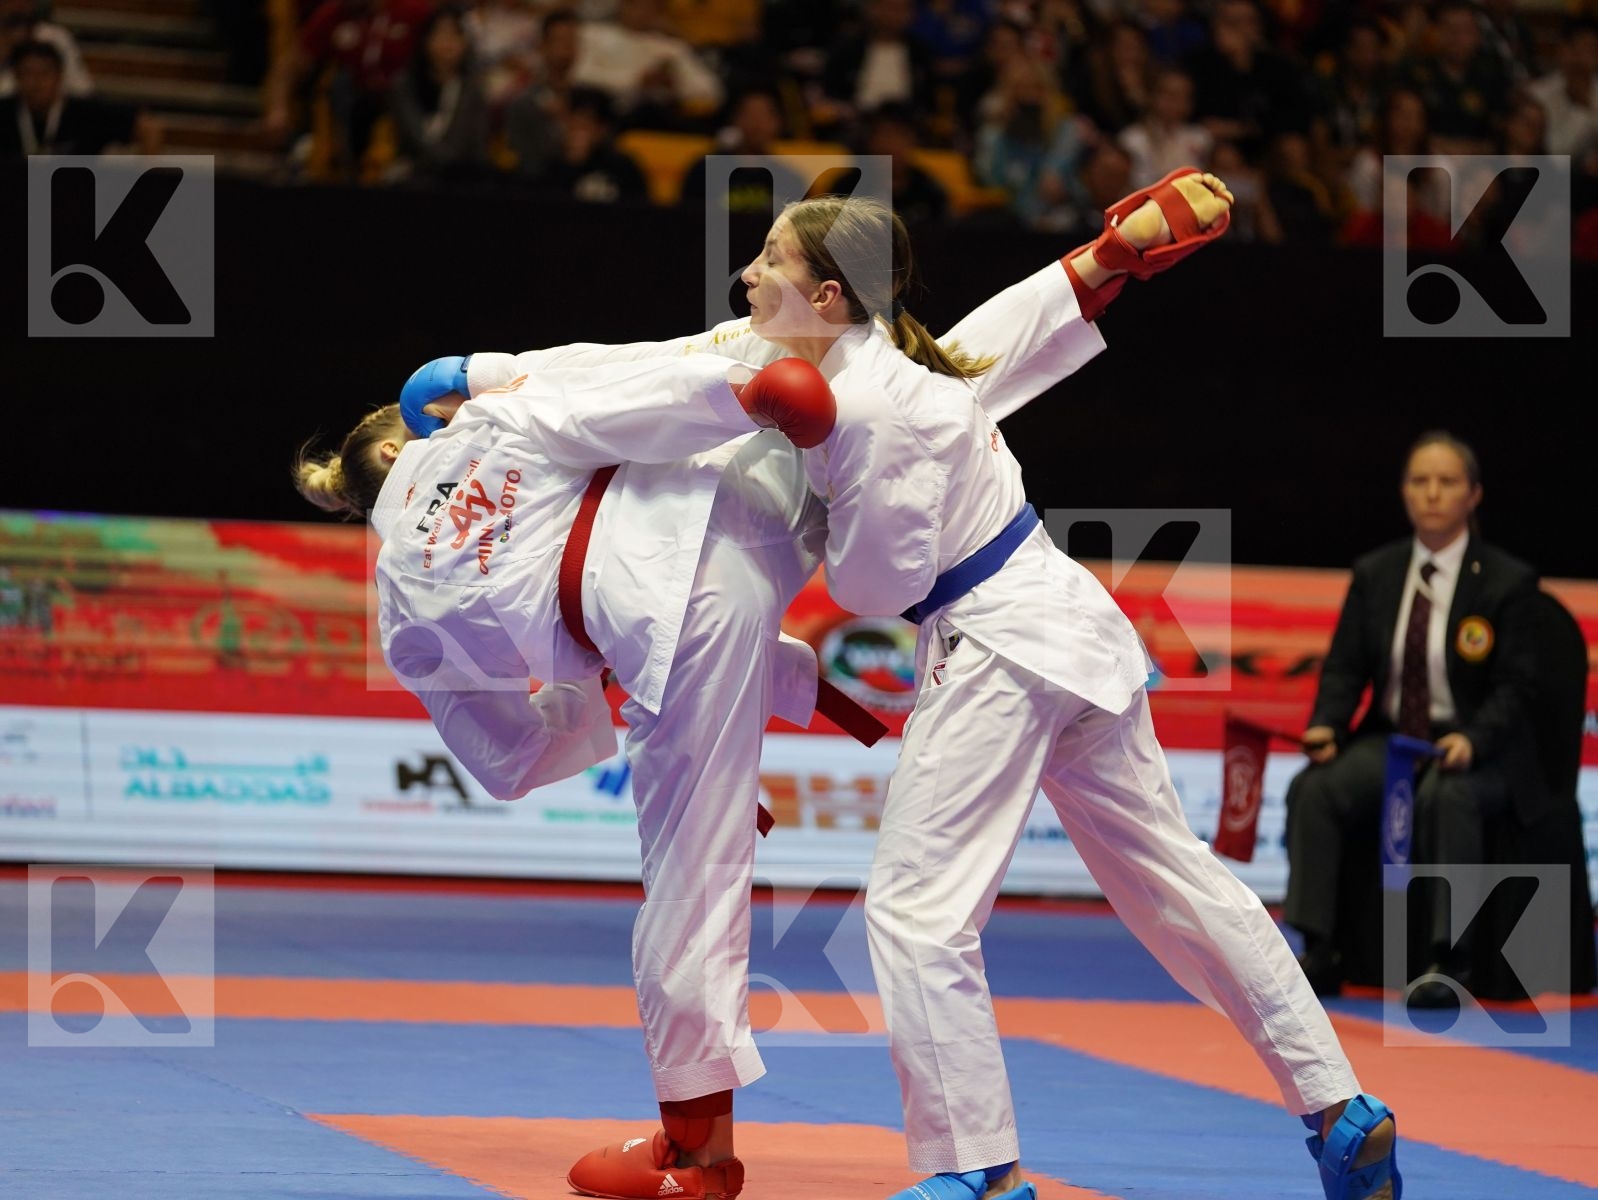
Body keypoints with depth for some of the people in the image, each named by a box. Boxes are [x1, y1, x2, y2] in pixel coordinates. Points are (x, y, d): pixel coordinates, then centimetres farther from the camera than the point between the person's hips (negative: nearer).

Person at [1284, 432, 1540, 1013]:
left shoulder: (1507, 580, -3)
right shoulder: (1373, 574, 8)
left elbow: (1514, 686, -7)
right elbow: (1345, 667, 8)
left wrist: (1472, 740, -25)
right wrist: (1326, 726, -13)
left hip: (1477, 750, -4)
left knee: (1446, 797, -39)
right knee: (1313, 788, -25)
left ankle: (1449, 961, -35)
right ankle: (1319, 955, -26)